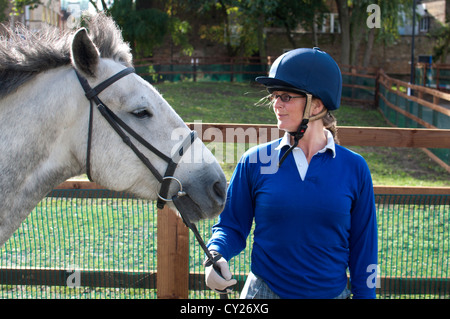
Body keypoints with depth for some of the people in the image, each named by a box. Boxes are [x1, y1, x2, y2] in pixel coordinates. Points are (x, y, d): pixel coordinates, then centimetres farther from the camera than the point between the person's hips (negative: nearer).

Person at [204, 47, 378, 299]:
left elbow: (363, 247, 1)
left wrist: (364, 294, 1)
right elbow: (232, 225, 0)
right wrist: (216, 256, -18)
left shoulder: (354, 168, -5)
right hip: (263, 290, 0)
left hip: (332, 291, 0)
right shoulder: (255, 161, -6)